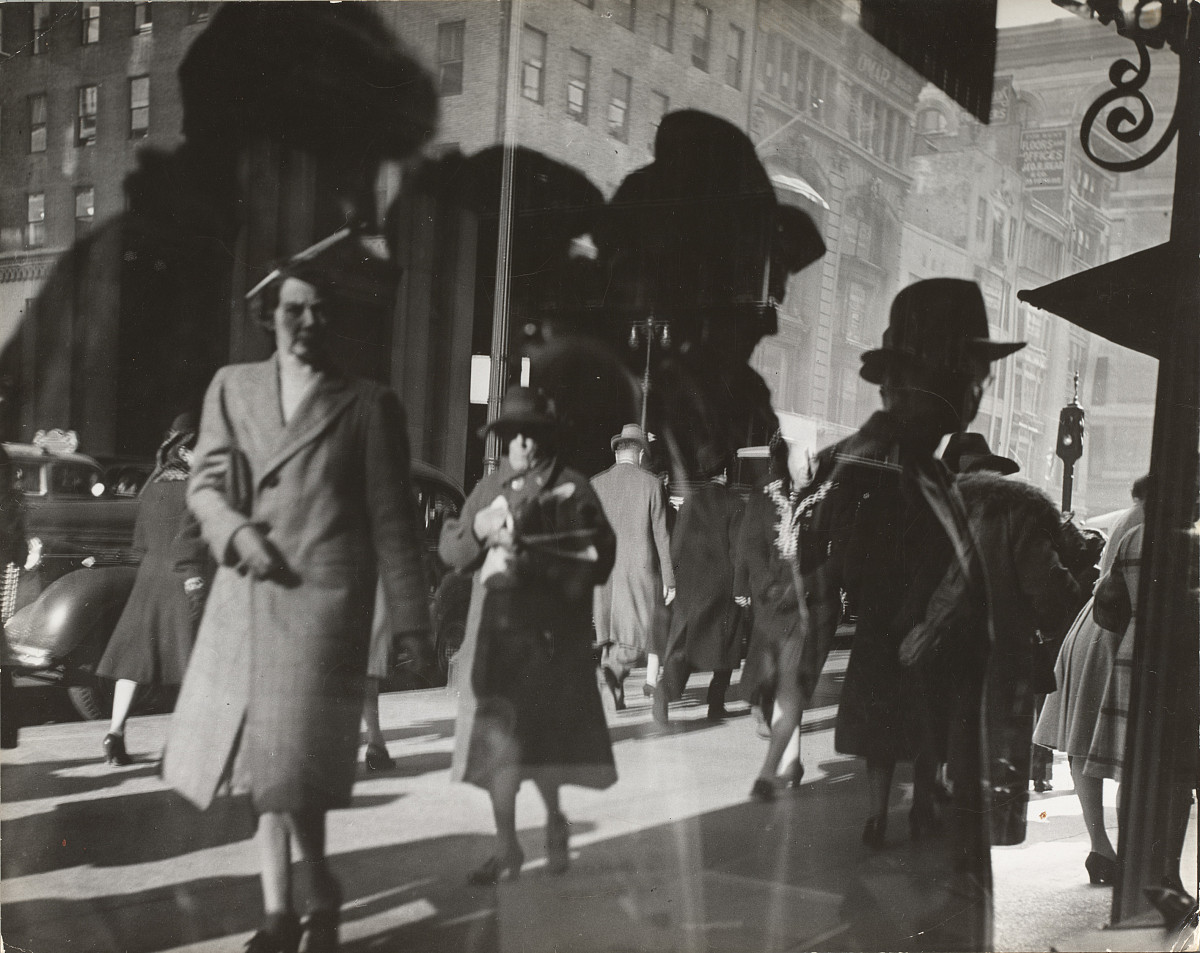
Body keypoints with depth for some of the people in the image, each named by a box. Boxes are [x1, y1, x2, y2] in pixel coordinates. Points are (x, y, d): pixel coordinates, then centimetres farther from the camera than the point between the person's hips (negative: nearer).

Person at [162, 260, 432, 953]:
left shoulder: (368, 405, 2)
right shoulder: (233, 387, 12)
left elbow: (392, 519, 2)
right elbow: (205, 482, 12)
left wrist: (411, 619, -1)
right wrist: (236, 529, -10)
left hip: (324, 596, -4)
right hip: (246, 594, 4)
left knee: (289, 759, -7)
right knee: (264, 758, 10)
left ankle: (319, 891, 17)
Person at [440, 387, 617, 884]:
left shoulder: (572, 489, -2)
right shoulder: (488, 487, 14)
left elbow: (596, 559, -11)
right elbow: (450, 549, 13)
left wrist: (531, 563, -18)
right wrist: (476, 530, -8)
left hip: (549, 633, -5)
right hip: (494, 631, 5)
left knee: (537, 739, -3)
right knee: (496, 740, 5)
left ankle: (554, 820, 25)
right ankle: (507, 847, 17)